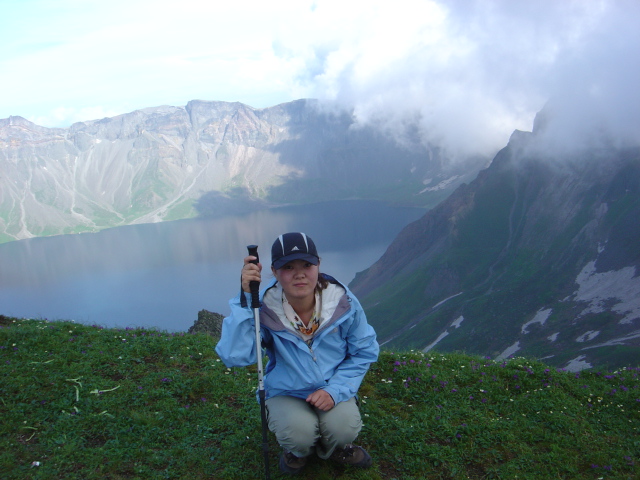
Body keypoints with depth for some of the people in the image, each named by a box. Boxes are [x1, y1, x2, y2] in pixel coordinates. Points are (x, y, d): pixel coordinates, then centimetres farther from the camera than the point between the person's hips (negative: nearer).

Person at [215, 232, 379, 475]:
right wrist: (244, 299, -39)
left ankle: (332, 447, 12)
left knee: (344, 429, -27)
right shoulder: (265, 308, -20)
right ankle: (299, 450, 11)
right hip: (286, 394, -1)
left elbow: (365, 351, -3)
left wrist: (336, 391, -15)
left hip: (333, 390, 1)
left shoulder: (343, 301, -16)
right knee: (298, 434, -29)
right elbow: (234, 356, -33)